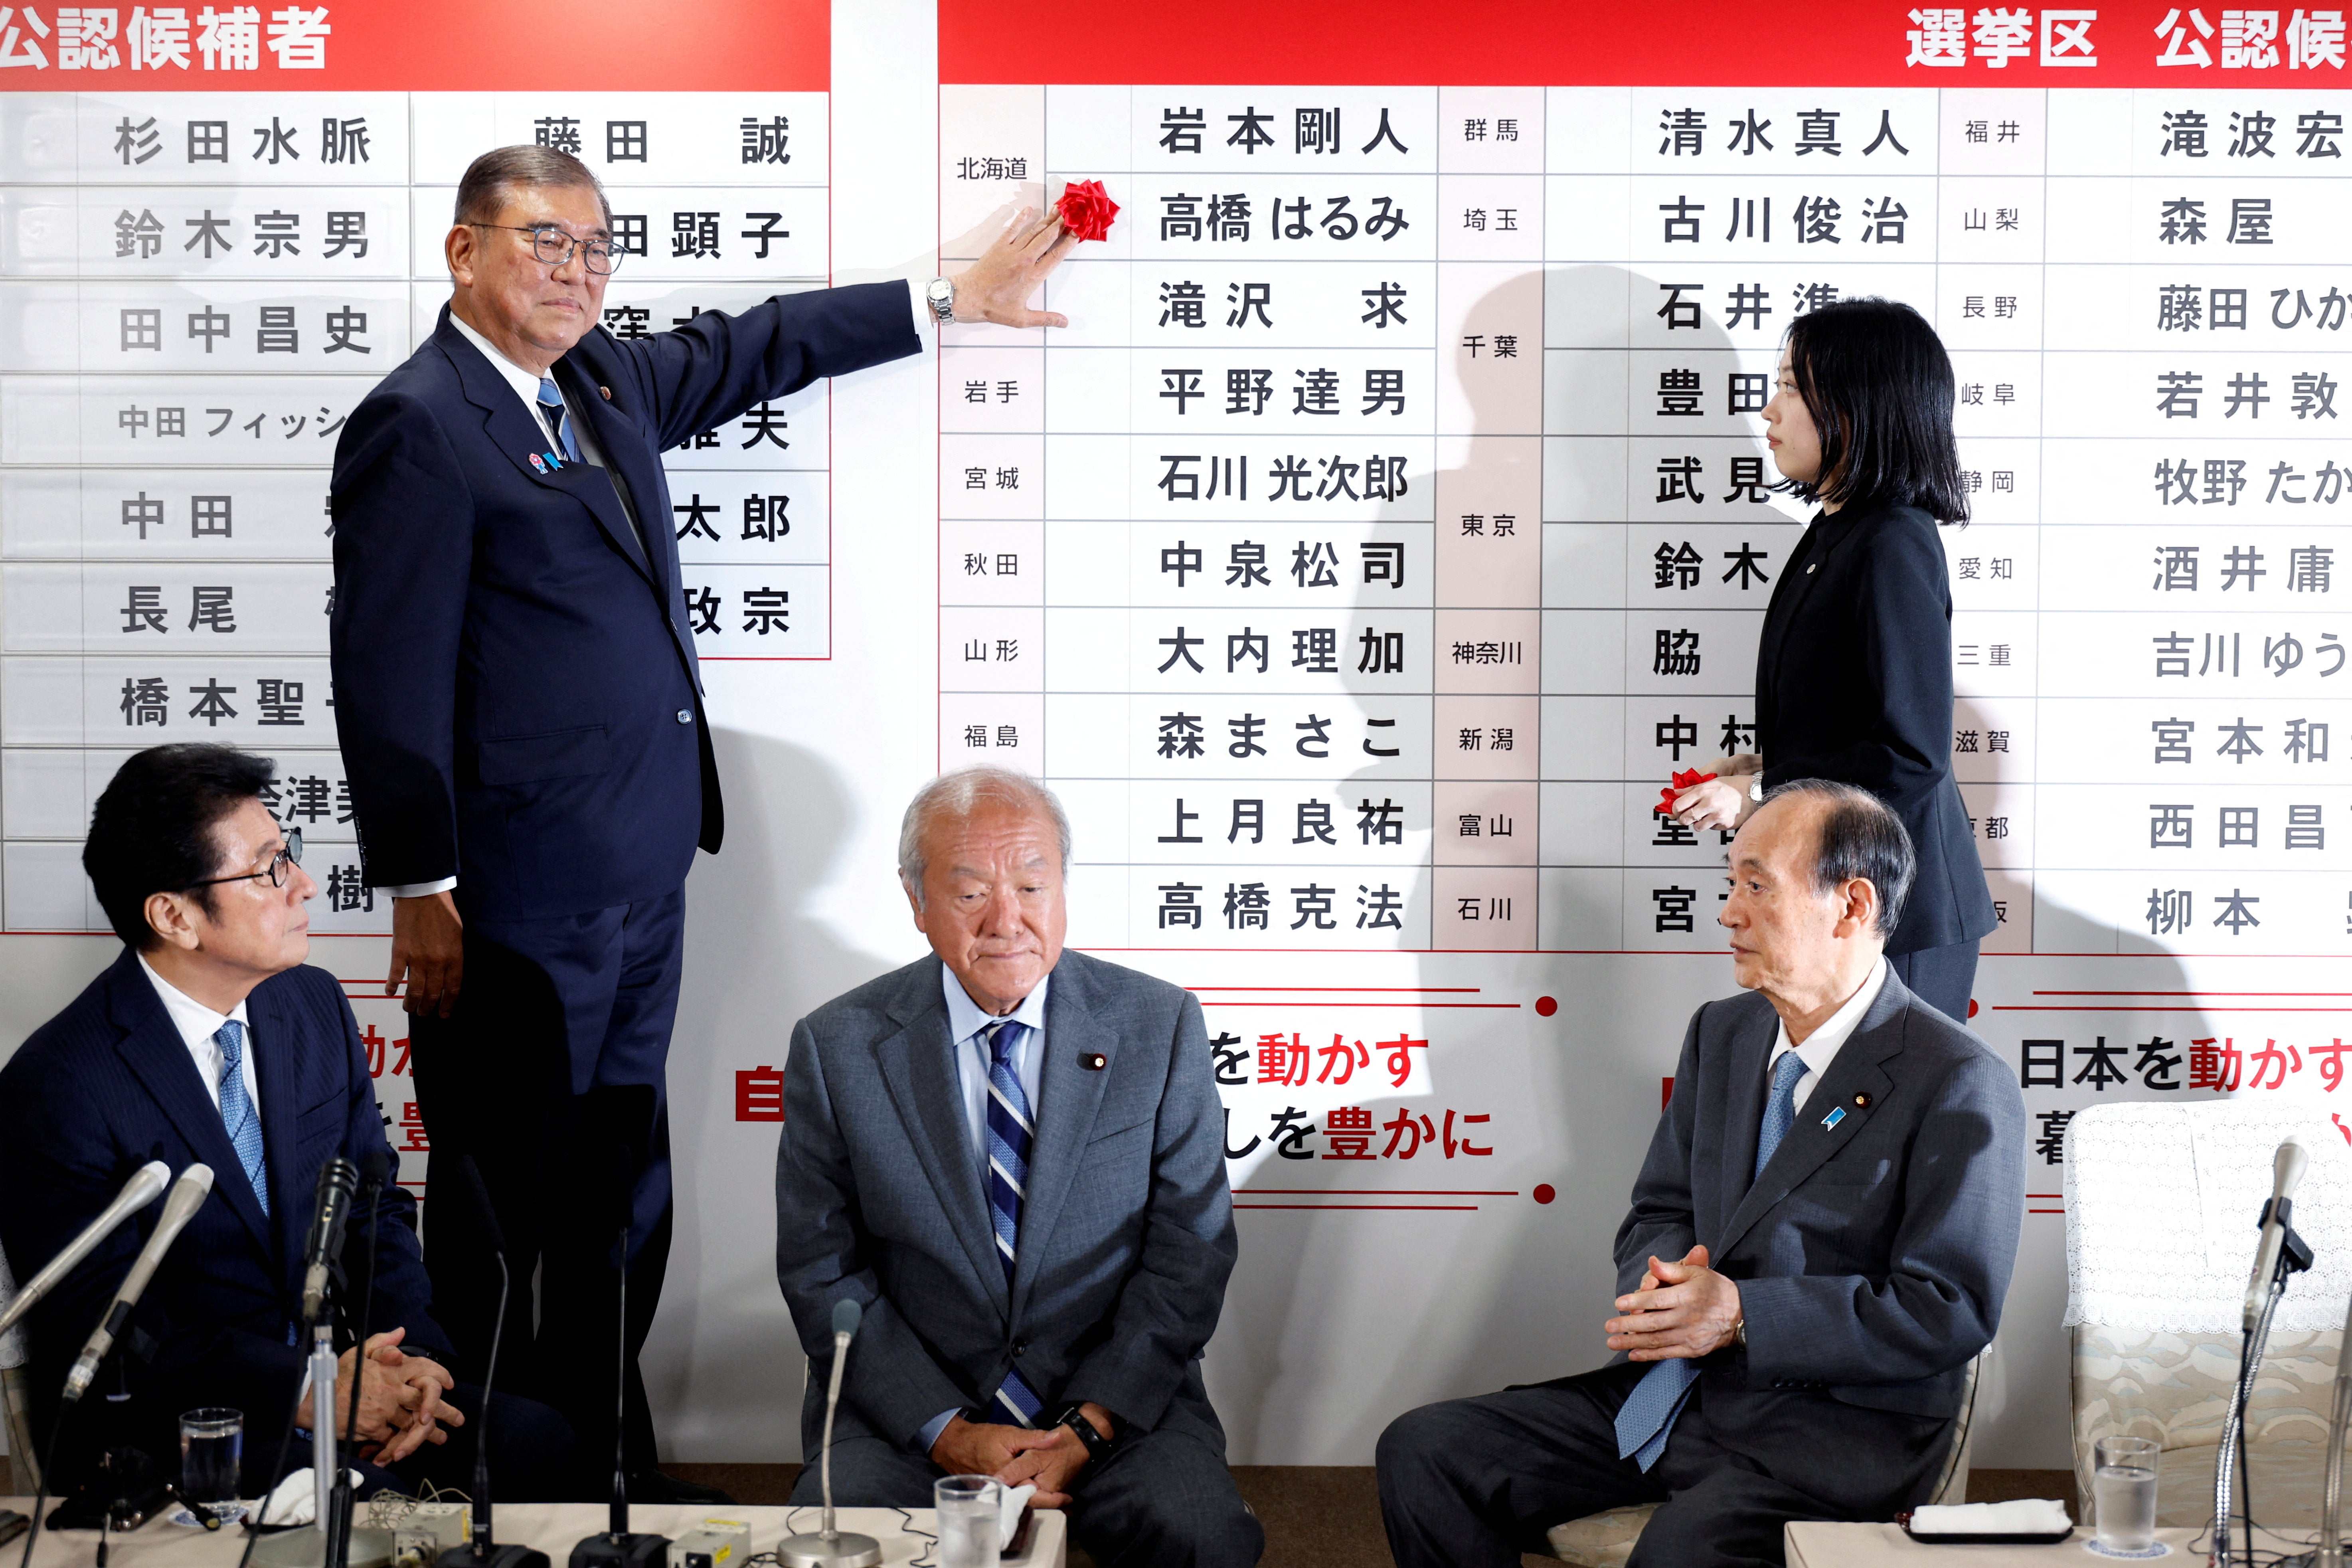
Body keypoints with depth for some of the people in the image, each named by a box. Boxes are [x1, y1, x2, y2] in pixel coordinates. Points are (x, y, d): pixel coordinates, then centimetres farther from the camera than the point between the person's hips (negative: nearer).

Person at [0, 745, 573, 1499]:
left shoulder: (316, 1007, 7)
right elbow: (106, 1331, -15)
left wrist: (408, 1356, -7)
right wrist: (301, 1388, -23)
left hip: (331, 1373, 7)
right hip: (157, 1429, -6)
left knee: (537, 1442, -17)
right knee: (360, 1488, -34)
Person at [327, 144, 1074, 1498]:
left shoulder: (607, 380, 12)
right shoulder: (417, 427, -13)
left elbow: (754, 350, 27)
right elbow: (390, 681, -15)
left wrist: (954, 302, 30)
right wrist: (422, 896, -16)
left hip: (641, 884, 9)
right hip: (518, 912, -9)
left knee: (620, 1198, 17)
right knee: (499, 1212, 2)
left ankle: (606, 1459, 30)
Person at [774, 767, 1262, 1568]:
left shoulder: (1160, 1028, 0)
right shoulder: (837, 1048, -1)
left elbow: (1188, 1257, -1)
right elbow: (822, 1275, 0)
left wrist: (1085, 1429, -11)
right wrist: (949, 1433, -11)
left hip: (1115, 1403, 0)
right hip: (911, 1405, 0)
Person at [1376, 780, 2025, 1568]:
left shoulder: (1961, 1086, -10)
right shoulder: (1721, 1033, 14)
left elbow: (1951, 1308, -15)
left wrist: (1741, 1314, -21)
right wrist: (1658, 1286, -7)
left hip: (1838, 1424, -7)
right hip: (1675, 1388, 7)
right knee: (1422, 1450, -6)